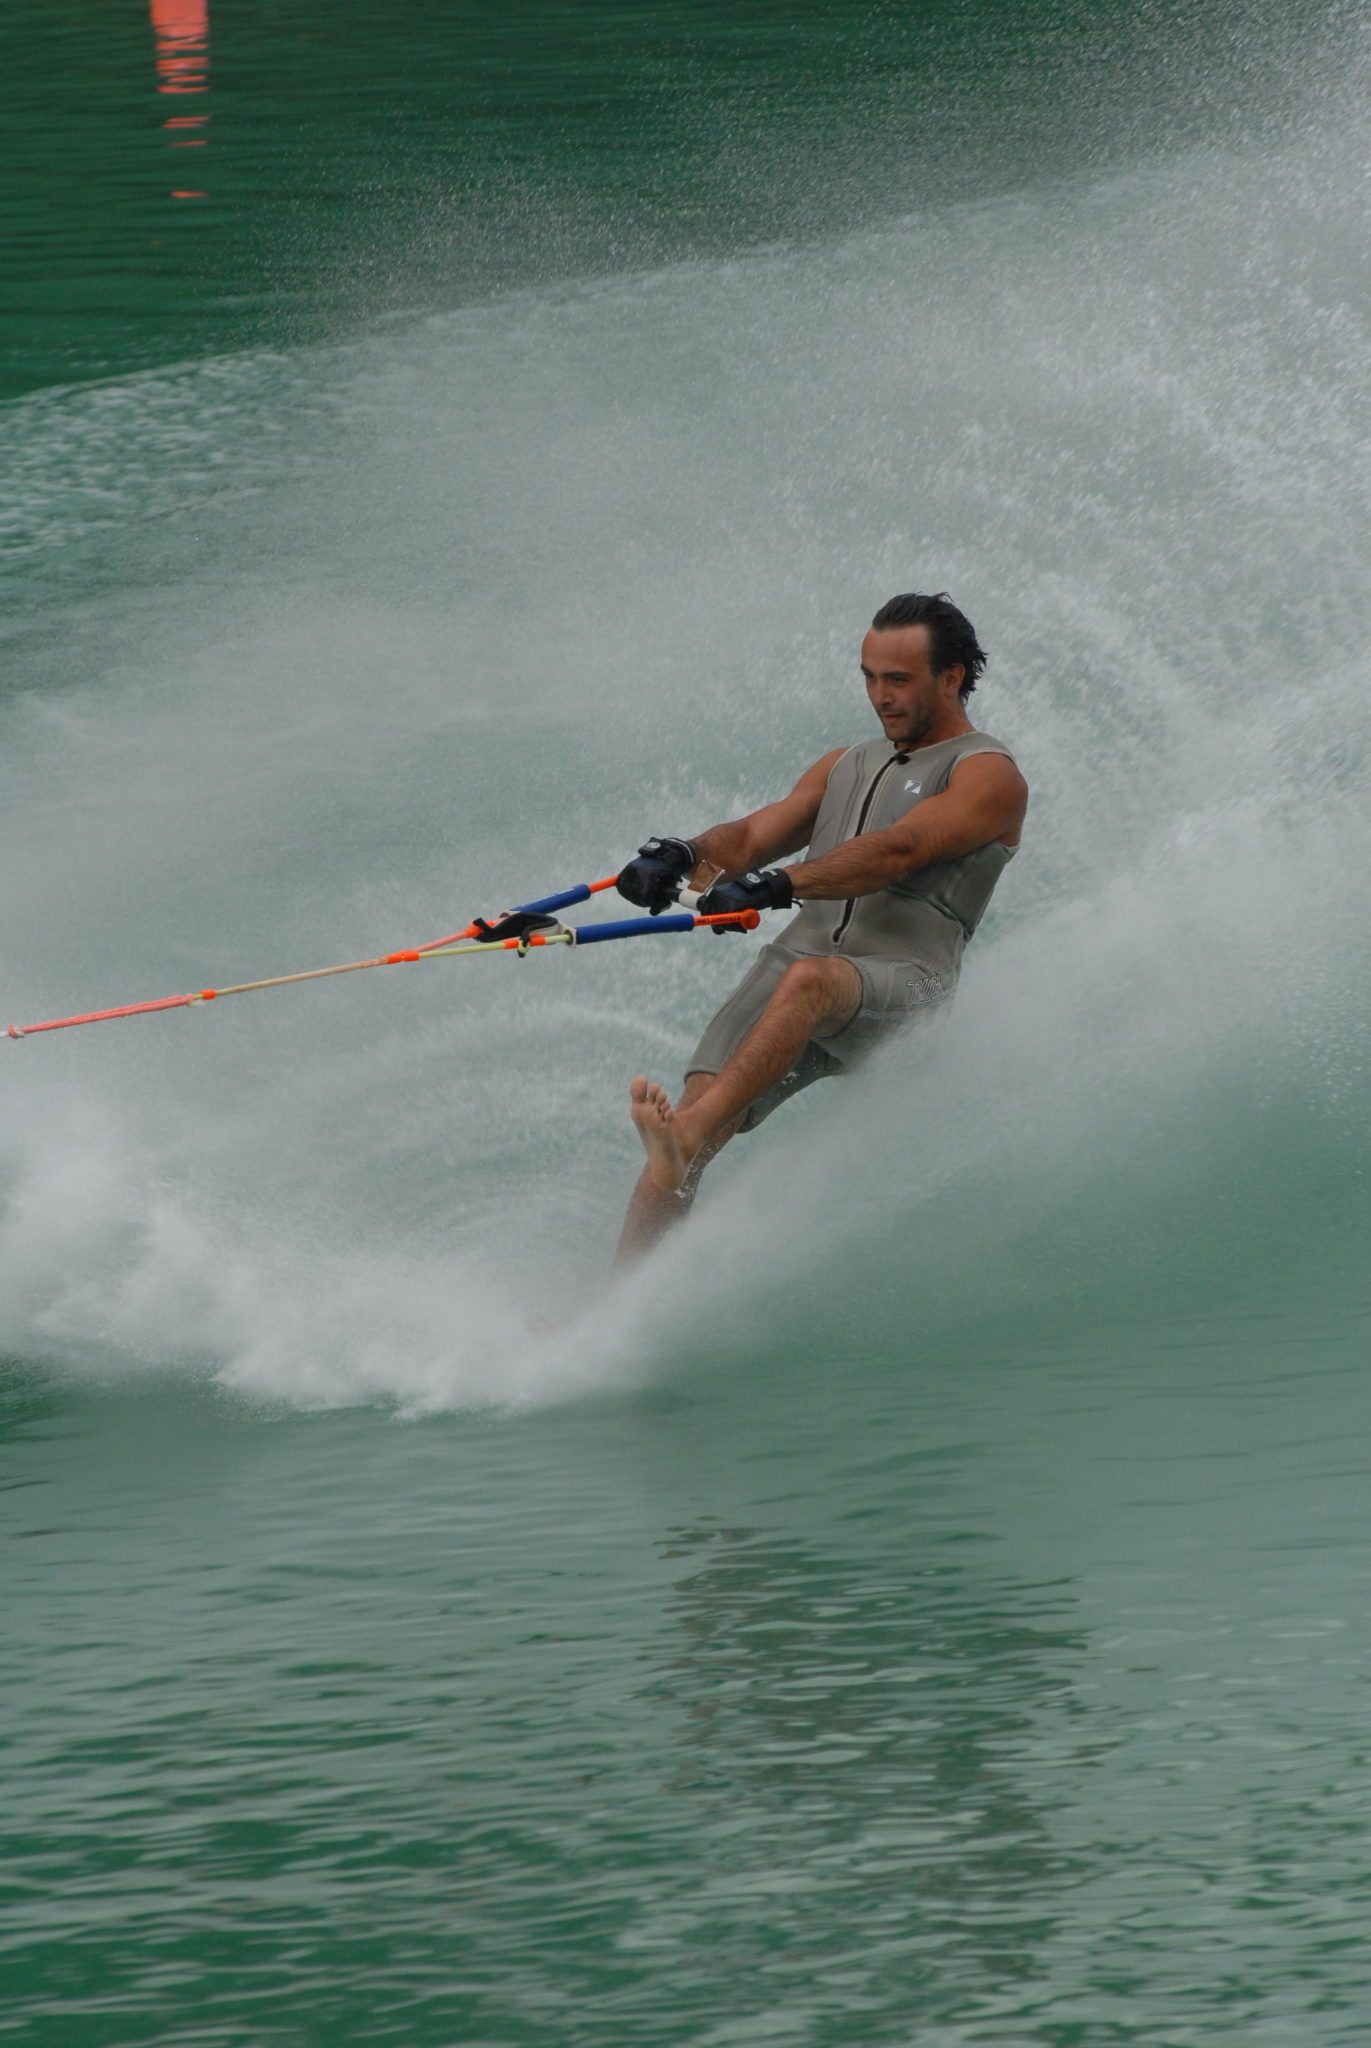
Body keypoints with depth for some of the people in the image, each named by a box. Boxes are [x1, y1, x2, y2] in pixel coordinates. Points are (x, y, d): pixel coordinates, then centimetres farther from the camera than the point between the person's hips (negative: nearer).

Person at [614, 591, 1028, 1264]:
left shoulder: (988, 775, 4)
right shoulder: (846, 766, 28)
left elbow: (898, 852, -12)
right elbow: (754, 836, 16)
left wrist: (777, 886, -25)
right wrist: (684, 856, -9)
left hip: (899, 981, -6)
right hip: (799, 954, 6)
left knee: (808, 981, -40)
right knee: (695, 1122, -16)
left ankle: (687, 1139, -56)